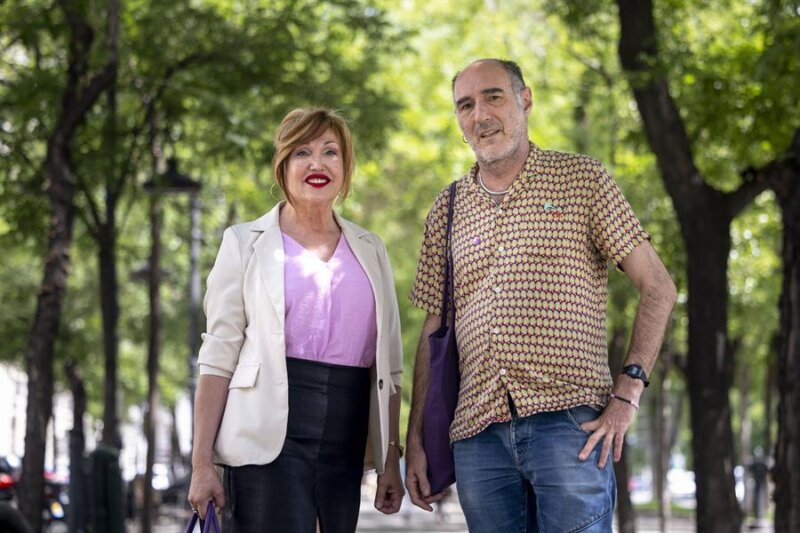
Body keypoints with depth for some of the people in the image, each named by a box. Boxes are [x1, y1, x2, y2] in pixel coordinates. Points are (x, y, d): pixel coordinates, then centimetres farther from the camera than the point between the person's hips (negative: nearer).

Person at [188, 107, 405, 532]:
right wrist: (202, 463, -6)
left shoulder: (369, 250, 16)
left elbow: (388, 365, 16)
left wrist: (391, 460, 9)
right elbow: (218, 359, 1)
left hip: (345, 444, 4)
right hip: (270, 436, -4)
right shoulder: (246, 244, 6)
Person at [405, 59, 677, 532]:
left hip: (569, 422, -3)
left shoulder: (580, 179, 6)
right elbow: (434, 331, 18)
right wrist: (416, 440, 11)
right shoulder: (448, 210, 16)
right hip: (478, 434, 4)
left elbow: (658, 287, 2)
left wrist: (628, 392, -8)